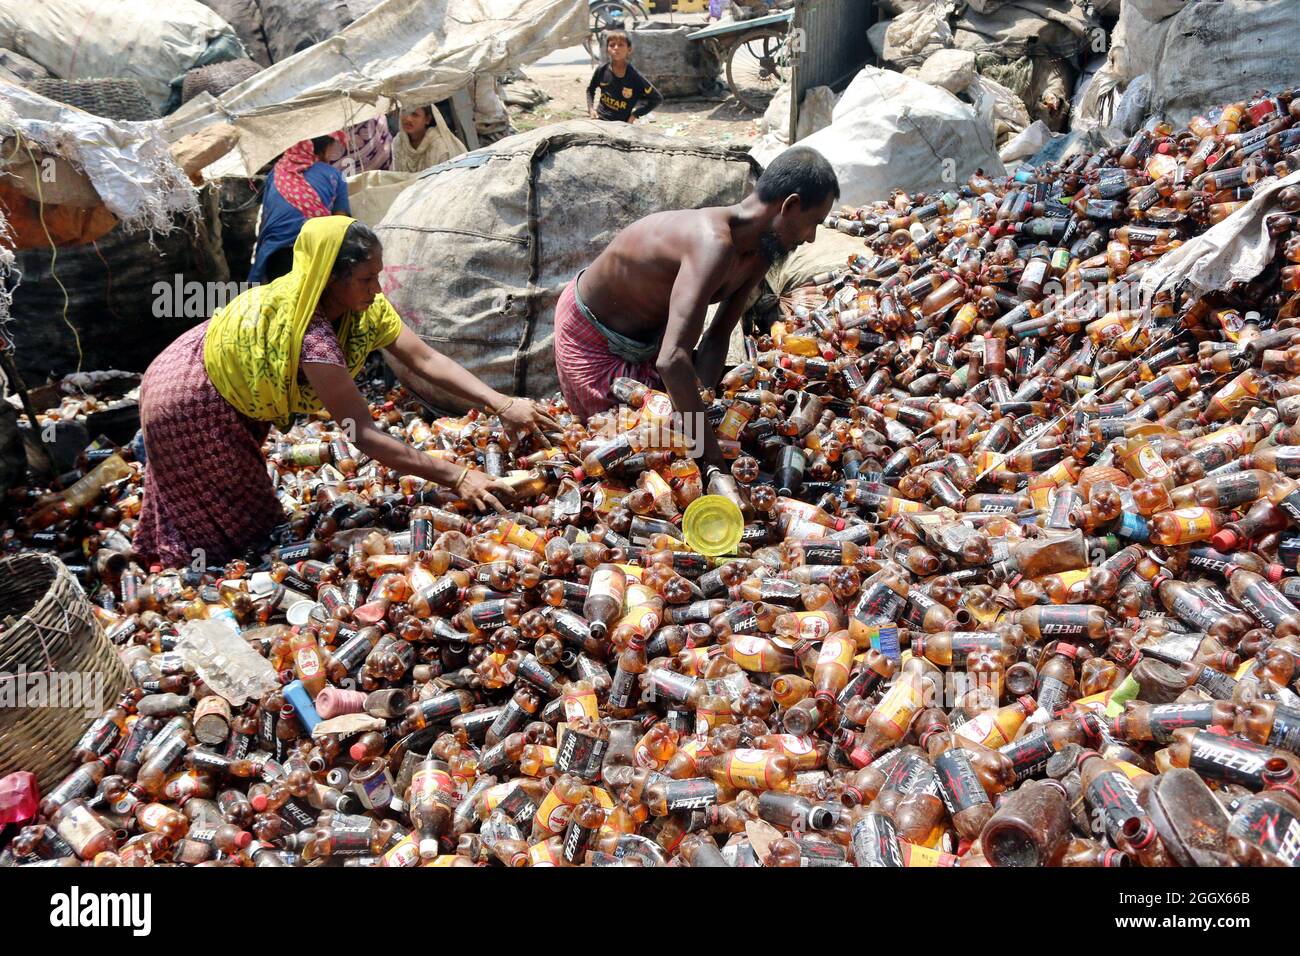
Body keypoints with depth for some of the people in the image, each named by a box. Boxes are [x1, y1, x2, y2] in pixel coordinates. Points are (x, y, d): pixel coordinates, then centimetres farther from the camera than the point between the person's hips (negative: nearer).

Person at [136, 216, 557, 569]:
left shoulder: (364, 306, -18)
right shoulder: (312, 339, -42)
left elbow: (426, 360, -21)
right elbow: (364, 434, -43)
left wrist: (502, 404, -32)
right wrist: (456, 477, -46)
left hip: (234, 391, 8)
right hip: (189, 406, -8)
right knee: (230, 528, 7)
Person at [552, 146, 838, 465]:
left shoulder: (759, 254, -12)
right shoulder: (714, 245, -43)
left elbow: (716, 338, -8)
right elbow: (673, 361, -52)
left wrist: (701, 405, -24)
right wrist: (712, 452, -45)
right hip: (590, 338, -8)